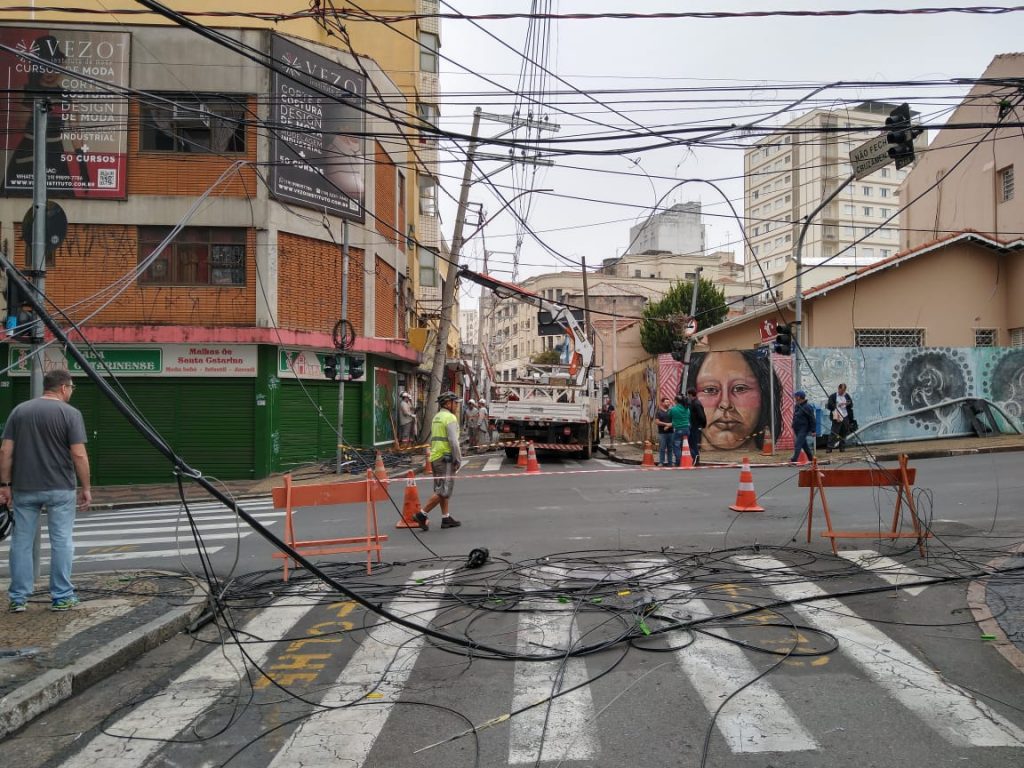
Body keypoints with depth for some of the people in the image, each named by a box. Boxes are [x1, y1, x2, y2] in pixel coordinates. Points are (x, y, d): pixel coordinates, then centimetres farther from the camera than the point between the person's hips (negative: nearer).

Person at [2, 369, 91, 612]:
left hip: (24, 488, 4)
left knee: (21, 542, 11)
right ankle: (62, 597, 8)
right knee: (61, 542, 4)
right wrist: (85, 487, -4)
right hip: (60, 489, -4)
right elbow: (79, 455, -13)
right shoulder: (70, 413, -8)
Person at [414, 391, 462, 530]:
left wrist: (434, 453, 21)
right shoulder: (450, 418, -12)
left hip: (435, 457, 10)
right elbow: (453, 441, -19)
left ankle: (446, 518, 15)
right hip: (446, 458, -10)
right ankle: (422, 515, -9)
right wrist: (458, 459, -13)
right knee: (444, 491, -7)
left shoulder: (436, 418, 17)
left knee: (441, 489, 13)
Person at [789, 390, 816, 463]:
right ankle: (811, 458, 28)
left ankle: (794, 459, -20)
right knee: (804, 444, 16)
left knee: (798, 444, -15)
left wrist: (813, 430, -14)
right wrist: (794, 426, 23)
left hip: (803, 429, -9)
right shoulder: (796, 406, 12)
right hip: (797, 429, 9)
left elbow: (812, 419, -13)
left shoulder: (807, 407, -14)